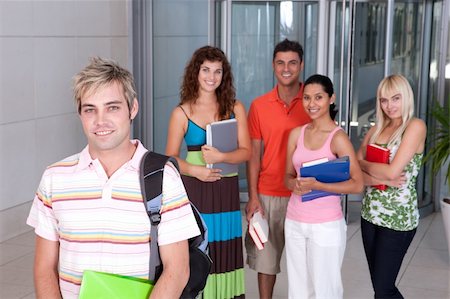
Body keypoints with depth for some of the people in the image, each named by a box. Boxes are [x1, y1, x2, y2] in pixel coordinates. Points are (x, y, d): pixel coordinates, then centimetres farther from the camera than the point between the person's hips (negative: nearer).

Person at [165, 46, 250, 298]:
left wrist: (221, 157, -18)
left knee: (226, 249, 6)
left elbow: (246, 152, -1)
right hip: (195, 190, -2)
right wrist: (194, 170, -18)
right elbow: (171, 158, 0)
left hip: (227, 189, 2)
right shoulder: (182, 113, -1)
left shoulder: (235, 108, 3)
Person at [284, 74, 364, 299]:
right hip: (294, 221, 5)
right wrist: (294, 184, -12)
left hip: (326, 225, -5)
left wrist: (316, 185, -22)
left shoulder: (338, 138, -11)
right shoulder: (296, 134, 6)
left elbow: (357, 185, -14)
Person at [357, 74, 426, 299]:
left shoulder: (415, 126, -10)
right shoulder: (375, 130, 9)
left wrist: (363, 163, -3)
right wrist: (381, 178, -15)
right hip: (370, 214, 6)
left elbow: (393, 172, -19)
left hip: (398, 217, -6)